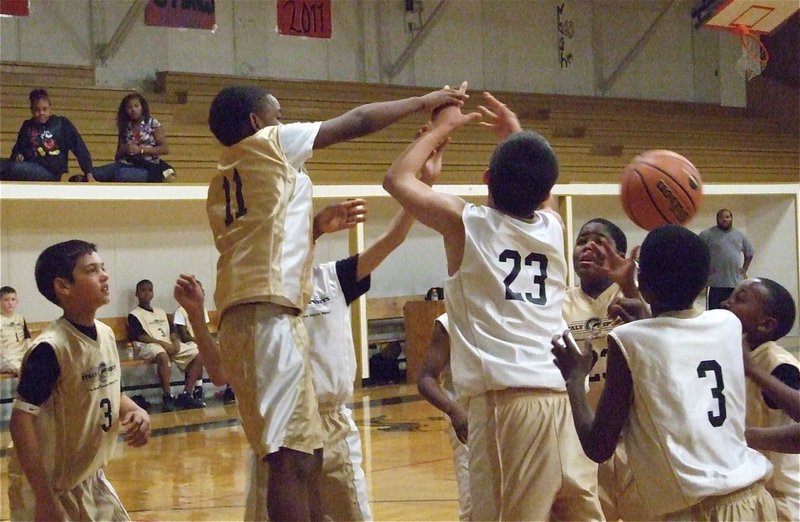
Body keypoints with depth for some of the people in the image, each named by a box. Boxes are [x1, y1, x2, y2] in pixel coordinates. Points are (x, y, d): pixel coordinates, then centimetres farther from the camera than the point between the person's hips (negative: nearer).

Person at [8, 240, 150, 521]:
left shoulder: (106, 334, 1)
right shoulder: (50, 349, -23)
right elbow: (21, 419, -24)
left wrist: (136, 411, -6)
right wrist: (44, 497, -26)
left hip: (91, 479, 8)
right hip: (49, 486, -8)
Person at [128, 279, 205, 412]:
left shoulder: (161, 312, 27)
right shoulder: (134, 315, 5)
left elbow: (171, 332, 19)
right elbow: (141, 336, -9)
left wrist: (175, 342, -4)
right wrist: (162, 343, -19)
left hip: (169, 346, 7)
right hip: (147, 347, -7)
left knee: (199, 355, -11)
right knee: (162, 355, -43)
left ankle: (186, 394, -17)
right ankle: (167, 397, -38)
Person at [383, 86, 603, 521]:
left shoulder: (465, 223, 2)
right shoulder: (553, 227, 14)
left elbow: (397, 178, 17)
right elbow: (538, 192, 41)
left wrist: (442, 127, 27)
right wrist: (518, 136, 48)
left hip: (505, 400, -4)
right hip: (567, 398, 5)